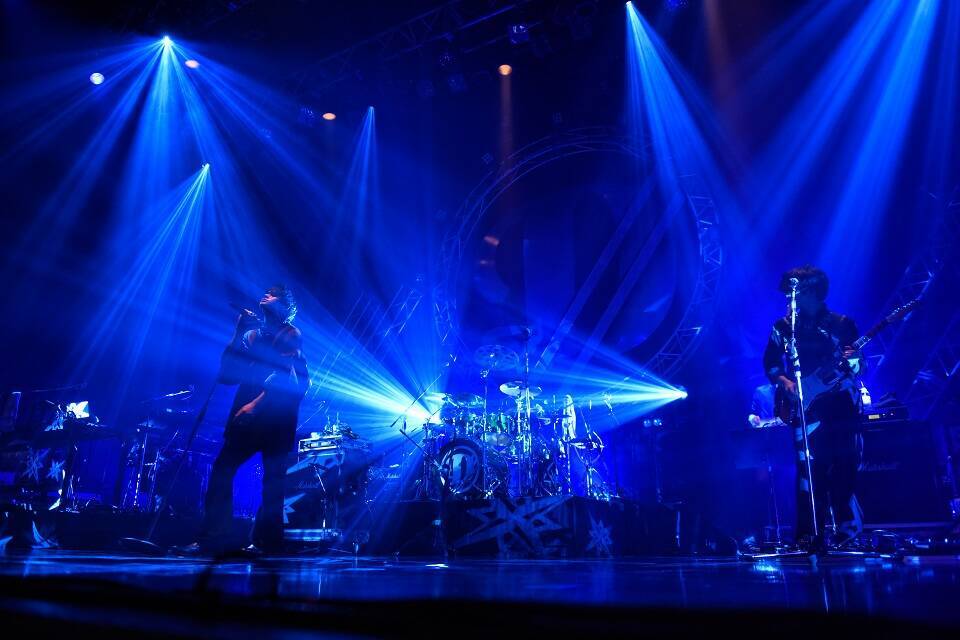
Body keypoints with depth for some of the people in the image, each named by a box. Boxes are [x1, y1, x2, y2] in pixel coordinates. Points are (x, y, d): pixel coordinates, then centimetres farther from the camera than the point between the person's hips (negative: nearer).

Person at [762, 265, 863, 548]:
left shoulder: (843, 323, 8)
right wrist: (784, 382, -11)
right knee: (810, 471, -5)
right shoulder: (783, 327, 8)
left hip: (841, 404, 1)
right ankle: (811, 536, 2)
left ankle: (848, 532, 15)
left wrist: (851, 360, -16)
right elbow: (770, 363, 6)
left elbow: (859, 365, 6)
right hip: (806, 408, 0)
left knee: (845, 470, 2)